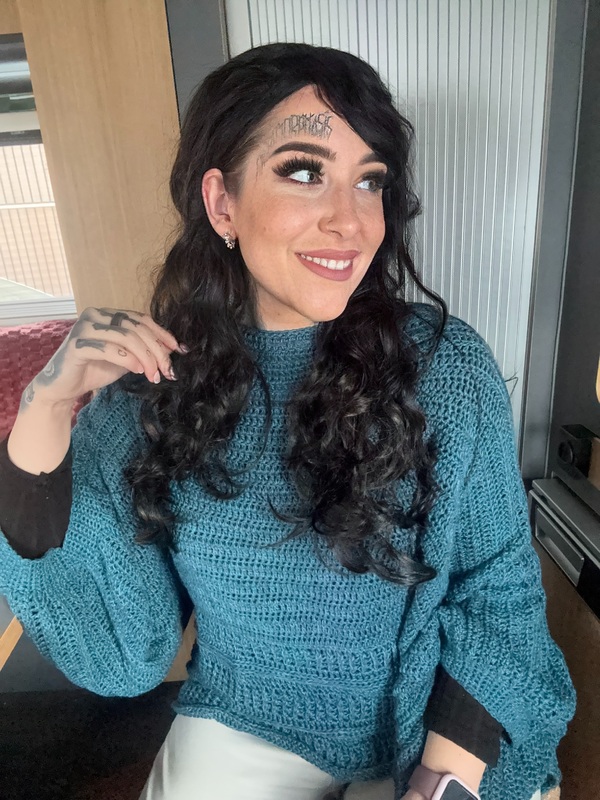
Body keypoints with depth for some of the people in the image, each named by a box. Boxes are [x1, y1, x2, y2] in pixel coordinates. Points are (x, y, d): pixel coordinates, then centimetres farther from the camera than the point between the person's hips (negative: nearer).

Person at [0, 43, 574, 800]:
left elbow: (499, 592, -9)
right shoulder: (151, 375, -13)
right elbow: (111, 643, -13)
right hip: (239, 729, 1)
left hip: (427, 728, 0)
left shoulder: (449, 368, -16)